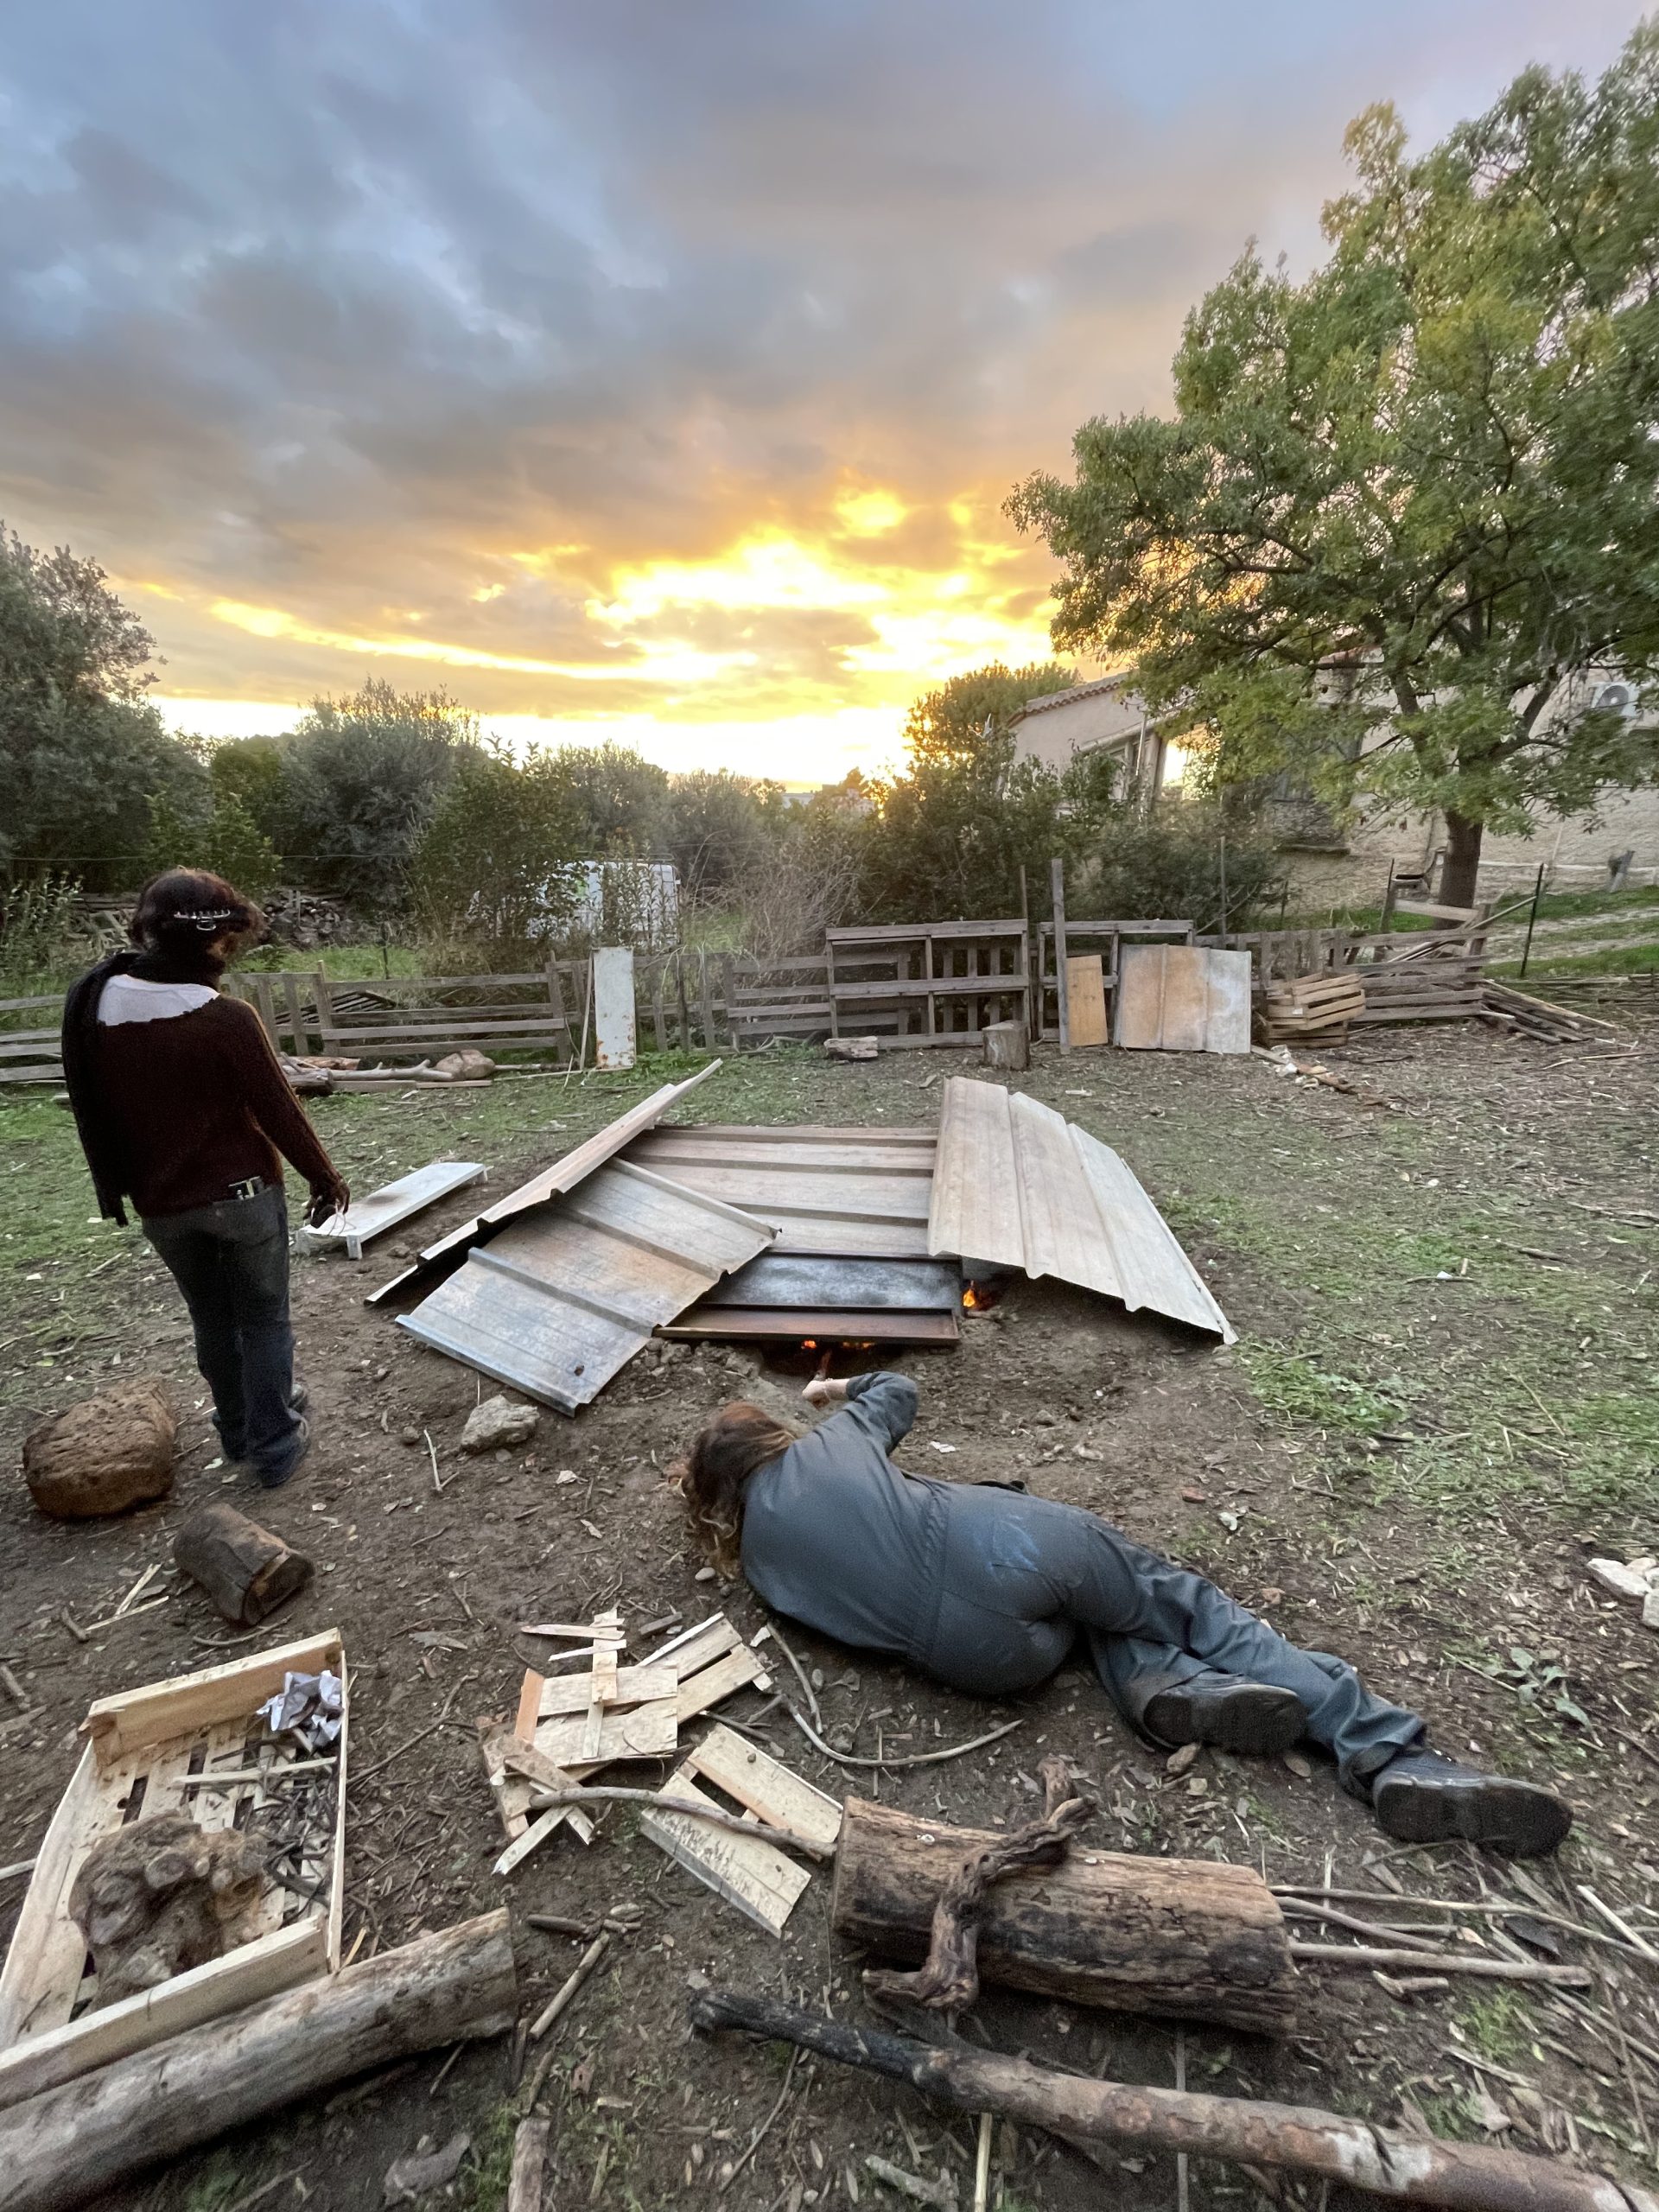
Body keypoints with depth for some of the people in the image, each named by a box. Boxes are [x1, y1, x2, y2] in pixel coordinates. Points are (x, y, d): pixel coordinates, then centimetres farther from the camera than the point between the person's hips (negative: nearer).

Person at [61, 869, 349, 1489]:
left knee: (212, 1320, 22)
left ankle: (238, 1428, 38)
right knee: (263, 1320, 11)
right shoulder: (227, 1018, -22)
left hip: (161, 1204, 5)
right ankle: (275, 1444, 20)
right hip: (243, 1193, -5)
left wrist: (124, 1186, 20)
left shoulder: (94, 1008, -4)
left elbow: (96, 1113, 7)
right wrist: (325, 1178, -3)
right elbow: (278, 1111, -16)